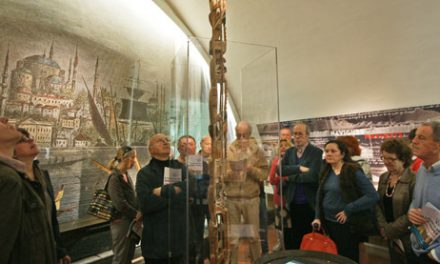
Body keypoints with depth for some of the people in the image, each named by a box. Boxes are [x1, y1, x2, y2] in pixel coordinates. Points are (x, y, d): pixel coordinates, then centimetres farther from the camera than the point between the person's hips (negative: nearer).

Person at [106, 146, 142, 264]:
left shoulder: (126, 175, 10)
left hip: (131, 221, 8)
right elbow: (119, 203, -21)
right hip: (121, 221, -8)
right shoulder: (115, 177, -15)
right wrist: (136, 214, -12)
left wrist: (137, 213, -2)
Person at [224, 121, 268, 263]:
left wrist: (252, 170, -20)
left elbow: (264, 173, -2)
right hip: (231, 199, 0)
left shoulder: (257, 151, 0)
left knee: (253, 236, 15)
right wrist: (226, 174, -21)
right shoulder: (228, 151, 0)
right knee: (232, 237, 12)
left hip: (251, 199, 0)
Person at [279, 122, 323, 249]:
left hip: (309, 204, -4)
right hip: (292, 203, 4)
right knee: (291, 240, 16)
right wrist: (299, 168, -20)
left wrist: (290, 177, -11)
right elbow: (280, 169, -9)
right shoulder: (289, 152, 5)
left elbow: (311, 176, -21)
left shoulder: (316, 152, -9)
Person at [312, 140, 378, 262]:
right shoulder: (326, 172, 3)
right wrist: (318, 217, 0)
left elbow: (373, 196, -19)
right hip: (328, 223, 6)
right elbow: (320, 196, 9)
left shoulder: (353, 171, -14)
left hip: (346, 225, -5)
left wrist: (348, 210, -20)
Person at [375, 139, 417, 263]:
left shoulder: (413, 179, -17)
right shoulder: (383, 177, 3)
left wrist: (389, 230, -13)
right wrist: (383, 227, -6)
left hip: (409, 239, -5)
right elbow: (378, 204, 6)